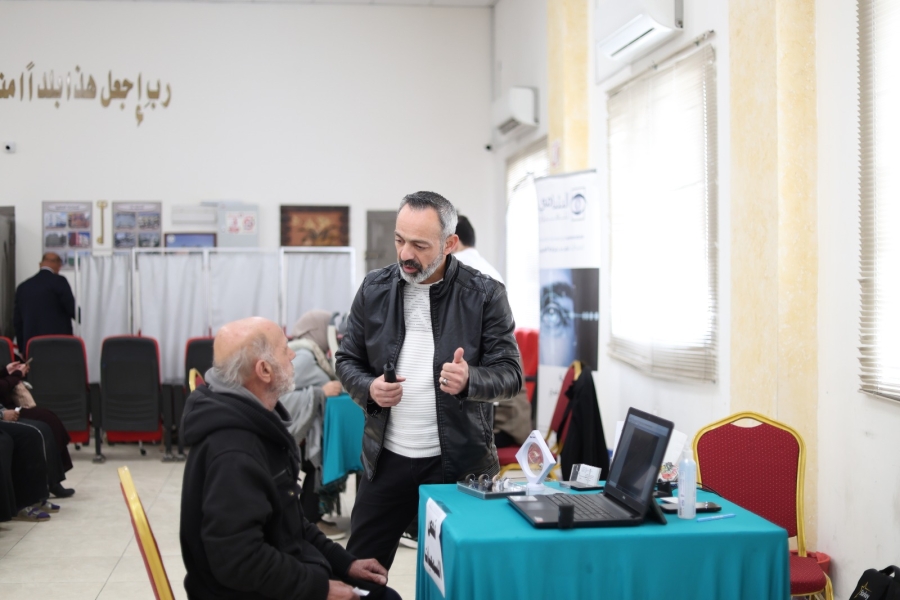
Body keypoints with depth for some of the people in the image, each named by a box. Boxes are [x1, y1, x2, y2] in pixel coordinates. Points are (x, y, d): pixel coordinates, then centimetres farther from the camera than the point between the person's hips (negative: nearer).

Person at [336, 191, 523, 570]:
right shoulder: (374, 289, 1)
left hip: (461, 461, -2)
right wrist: (369, 389, -12)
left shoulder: (484, 294, -8)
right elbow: (347, 362, 9)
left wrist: (469, 380, -27)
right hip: (387, 458, 3)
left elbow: (511, 374, -7)